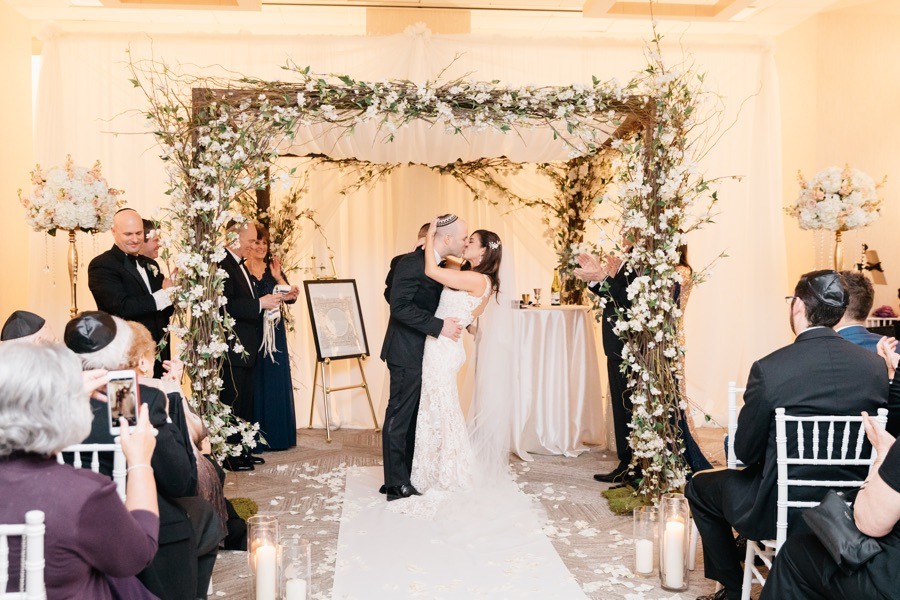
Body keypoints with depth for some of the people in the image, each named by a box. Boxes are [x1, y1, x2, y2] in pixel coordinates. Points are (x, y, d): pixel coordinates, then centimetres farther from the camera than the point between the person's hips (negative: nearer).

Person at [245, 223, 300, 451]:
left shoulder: (274, 268, 11)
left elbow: (291, 297, 1)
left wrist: (278, 277, -11)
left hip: (274, 333, 4)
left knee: (277, 382, 7)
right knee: (255, 383, -1)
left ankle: (277, 434, 16)